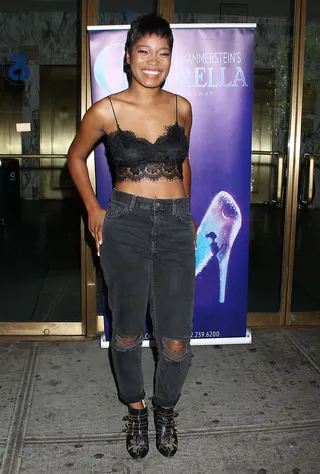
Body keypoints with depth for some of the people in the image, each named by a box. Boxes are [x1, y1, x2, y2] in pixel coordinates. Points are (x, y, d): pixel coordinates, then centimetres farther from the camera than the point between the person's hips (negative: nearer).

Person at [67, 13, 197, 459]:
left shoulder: (181, 107, 6)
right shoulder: (106, 111, -3)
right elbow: (76, 157, 12)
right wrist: (93, 209, 5)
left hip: (175, 226, 2)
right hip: (125, 225, -1)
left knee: (176, 340, 2)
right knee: (127, 333, 10)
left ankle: (166, 408, 32)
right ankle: (135, 410, 36)